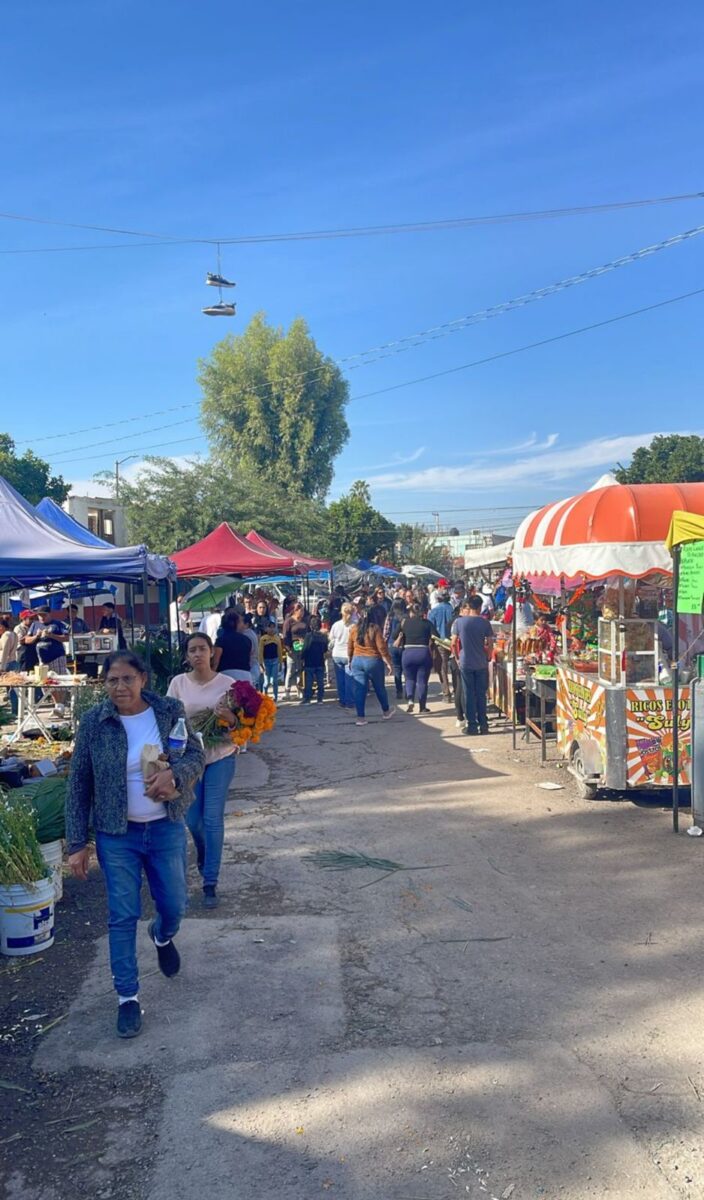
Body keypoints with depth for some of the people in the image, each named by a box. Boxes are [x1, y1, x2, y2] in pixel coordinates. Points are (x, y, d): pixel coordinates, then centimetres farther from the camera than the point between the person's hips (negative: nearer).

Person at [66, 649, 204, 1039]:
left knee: (174, 905, 14)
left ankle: (163, 936, 50)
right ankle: (127, 996, 20)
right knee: (122, 916, 4)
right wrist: (77, 843, -6)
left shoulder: (170, 711, -8)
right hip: (117, 835, -1)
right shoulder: (93, 722, -10)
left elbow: (197, 756, -4)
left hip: (166, 829, 2)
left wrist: (174, 773, -28)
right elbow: (78, 785, -5)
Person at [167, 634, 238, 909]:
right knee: (193, 819, 11)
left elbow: (240, 724, -4)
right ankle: (205, 860, 43)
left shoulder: (227, 683, -7)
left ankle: (210, 883, 7)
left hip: (220, 757, -2)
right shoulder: (178, 683, -3)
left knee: (213, 819, -3)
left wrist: (231, 719, -26)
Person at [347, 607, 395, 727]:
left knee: (359, 689, 4)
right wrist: (389, 663, -5)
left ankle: (360, 717, 1)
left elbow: (349, 647, 8)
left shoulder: (353, 629, 1)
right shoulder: (374, 629, -10)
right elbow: (382, 647, -12)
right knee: (380, 688, 15)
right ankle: (386, 712, 32)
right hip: (373, 661, -3)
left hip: (357, 661, 3)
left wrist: (349, 661, 21)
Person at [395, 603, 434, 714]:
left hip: (408, 653, 1)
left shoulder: (405, 622, 10)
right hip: (424, 653, -1)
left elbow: (397, 644, 6)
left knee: (410, 679, 16)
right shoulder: (427, 623, 8)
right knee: (422, 680, 9)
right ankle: (422, 706, 12)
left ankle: (410, 700, -5)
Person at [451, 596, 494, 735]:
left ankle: (472, 725, 7)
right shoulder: (485, 622, -5)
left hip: (465, 663, 0)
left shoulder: (459, 621, -5)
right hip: (481, 664, 1)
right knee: (481, 694, 9)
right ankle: (483, 724, 12)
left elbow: (454, 643, 0)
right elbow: (490, 644, -3)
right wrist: (487, 657, 13)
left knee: (469, 695, 6)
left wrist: (458, 657, 14)